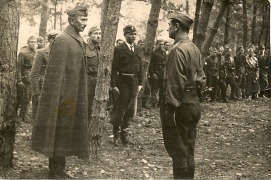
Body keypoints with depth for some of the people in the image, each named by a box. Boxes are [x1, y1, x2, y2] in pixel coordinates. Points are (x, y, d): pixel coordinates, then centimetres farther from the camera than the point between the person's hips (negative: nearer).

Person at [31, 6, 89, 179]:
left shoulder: (78, 39, 11)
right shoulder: (62, 40, -15)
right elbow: (56, 72, -18)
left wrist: (80, 95, 17)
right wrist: (57, 98, -20)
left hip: (74, 95, 9)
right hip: (64, 95, -9)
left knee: (67, 131, 15)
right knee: (59, 131, 1)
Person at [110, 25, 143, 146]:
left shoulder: (137, 49, 12)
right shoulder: (119, 49, -6)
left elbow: (140, 67, 14)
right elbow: (114, 68, -10)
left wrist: (140, 83, 8)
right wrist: (113, 85, -15)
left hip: (134, 82, 6)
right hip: (123, 81, -6)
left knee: (130, 110, 9)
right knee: (120, 109, -1)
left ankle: (124, 135, 20)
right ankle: (116, 135, 11)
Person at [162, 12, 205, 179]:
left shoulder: (178, 50, -16)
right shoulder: (195, 48, 11)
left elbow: (175, 82, -19)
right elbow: (201, 76, 15)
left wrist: (171, 109, -19)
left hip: (181, 104, -9)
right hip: (195, 102, 9)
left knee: (178, 152, -1)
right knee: (189, 150, 15)